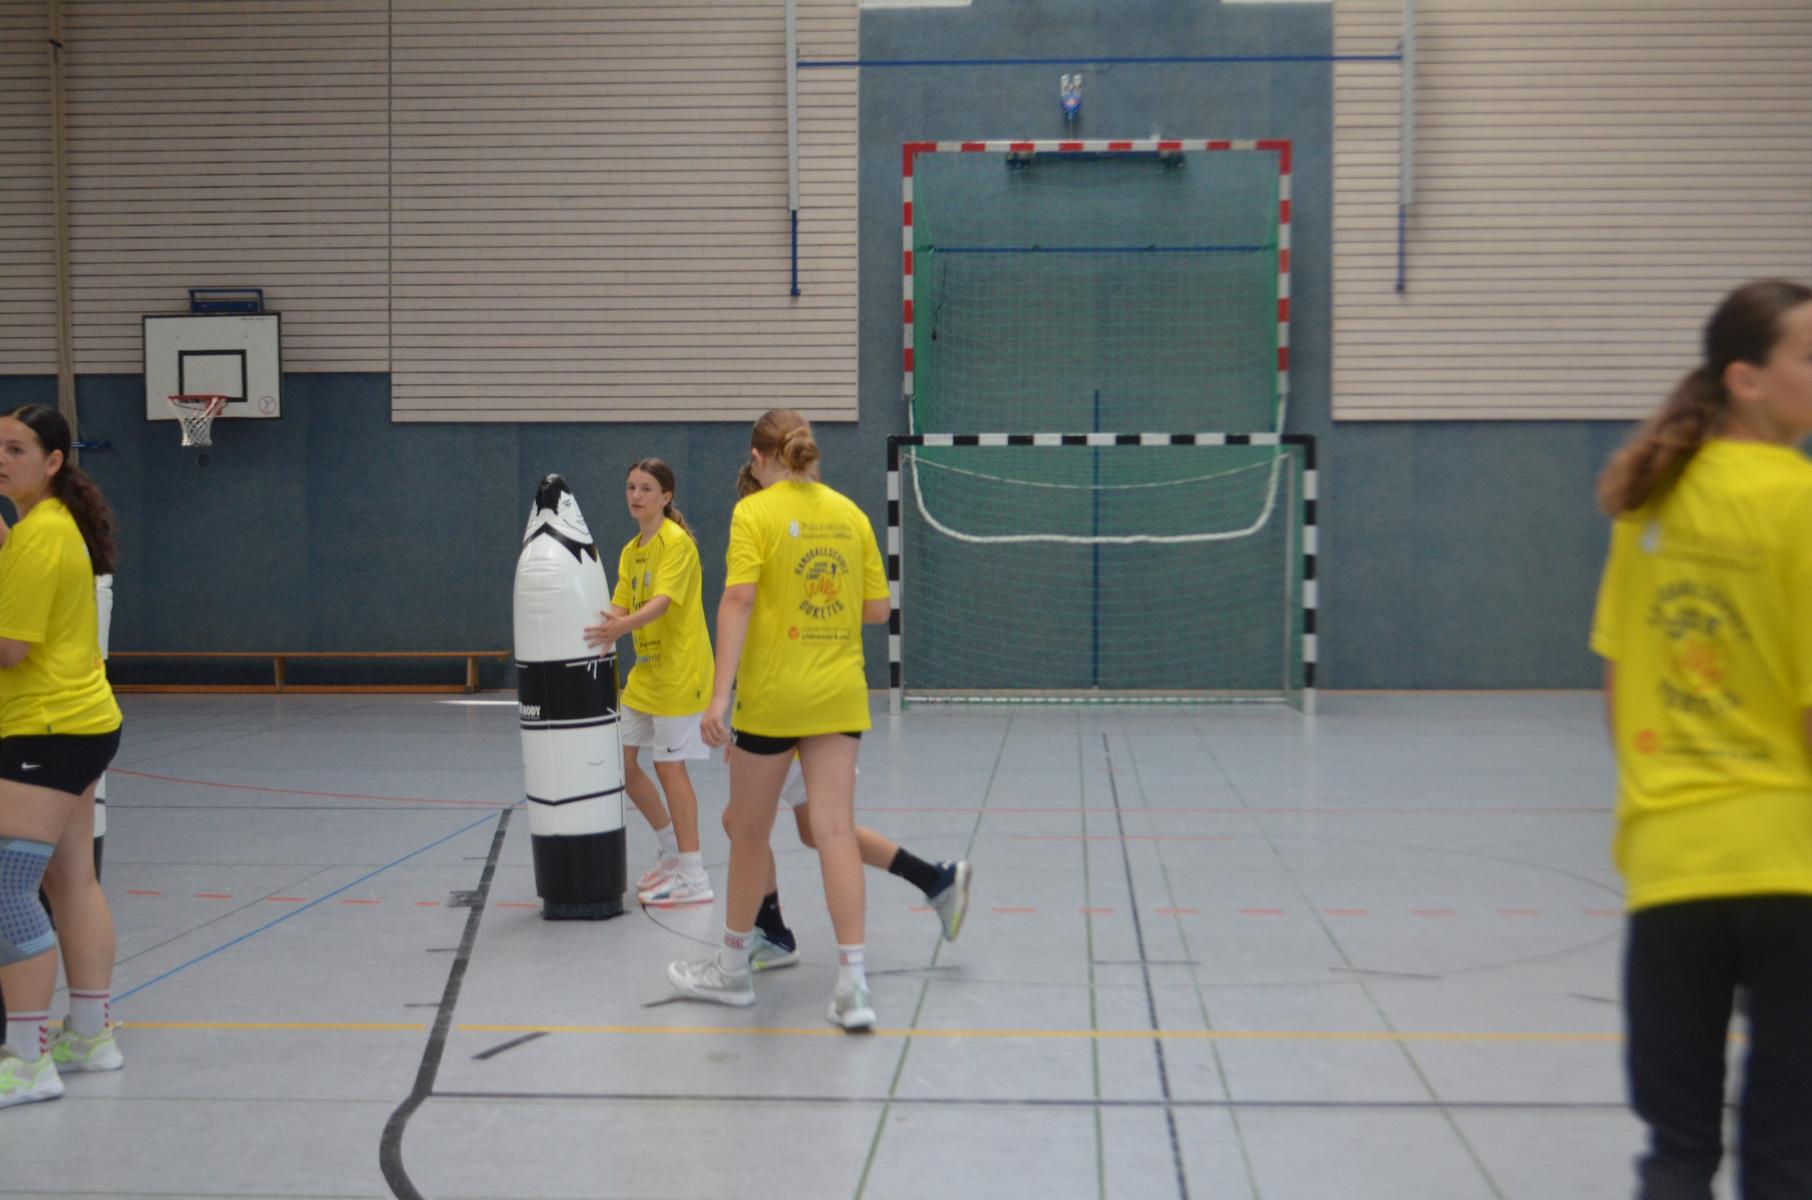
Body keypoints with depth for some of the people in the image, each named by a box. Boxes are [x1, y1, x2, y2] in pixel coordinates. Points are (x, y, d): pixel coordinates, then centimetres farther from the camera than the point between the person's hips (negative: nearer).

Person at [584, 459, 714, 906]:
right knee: (621, 760, 9)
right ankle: (674, 851, 25)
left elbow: (662, 602, -25)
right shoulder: (630, 551, 12)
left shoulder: (677, 542, -13)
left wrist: (623, 625, -42)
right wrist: (604, 632, -16)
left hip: (679, 672, -8)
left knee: (669, 766, -7)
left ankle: (693, 878, -1)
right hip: (645, 672, 8)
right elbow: (620, 606, 5)